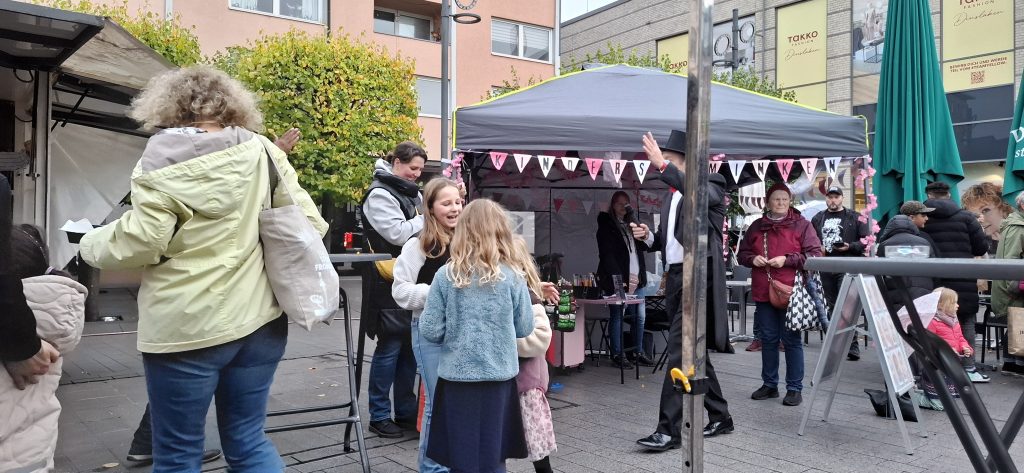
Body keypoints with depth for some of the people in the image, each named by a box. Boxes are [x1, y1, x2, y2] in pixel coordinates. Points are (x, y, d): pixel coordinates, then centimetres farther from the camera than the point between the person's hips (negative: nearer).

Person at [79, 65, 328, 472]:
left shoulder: (162, 162, -6)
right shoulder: (261, 149, 3)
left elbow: (140, 243, -12)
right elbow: (308, 221, 2)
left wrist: (91, 245, 8)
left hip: (186, 327, -4)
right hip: (260, 319, 4)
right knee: (248, 440, 15)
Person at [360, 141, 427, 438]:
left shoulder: (412, 193, 16)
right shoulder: (379, 194, -10)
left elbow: (421, 229, 21)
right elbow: (398, 234, -18)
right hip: (389, 283, -8)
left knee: (410, 347, 11)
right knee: (390, 347, -2)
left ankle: (406, 411, 21)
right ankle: (379, 416, 10)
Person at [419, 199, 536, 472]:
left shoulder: (446, 275, -7)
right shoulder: (513, 275, -6)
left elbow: (430, 331, -7)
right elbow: (525, 328, 1)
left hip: (456, 376, 0)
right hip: (498, 376, 0)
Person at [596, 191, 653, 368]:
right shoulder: (606, 225, -1)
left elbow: (644, 246, 17)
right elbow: (606, 254, -10)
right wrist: (618, 279, -19)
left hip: (636, 279, 6)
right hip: (618, 279, -6)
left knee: (640, 316, 7)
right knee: (617, 316, -2)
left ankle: (638, 352, 16)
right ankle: (617, 354, 5)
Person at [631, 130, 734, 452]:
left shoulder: (712, 183, -6)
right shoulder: (673, 196, 17)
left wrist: (662, 165, -34)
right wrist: (649, 236, 0)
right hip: (675, 278, 9)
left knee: (680, 353, -10)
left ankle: (669, 430, -5)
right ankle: (720, 417, 28)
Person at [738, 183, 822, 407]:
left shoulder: (801, 225, 1)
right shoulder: (757, 226, 12)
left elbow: (815, 254, -6)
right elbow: (743, 253, 18)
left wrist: (787, 260, -16)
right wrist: (753, 258, -4)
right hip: (763, 293, 4)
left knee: (792, 340, 1)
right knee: (768, 339, 12)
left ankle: (794, 388, 10)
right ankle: (769, 384, 24)